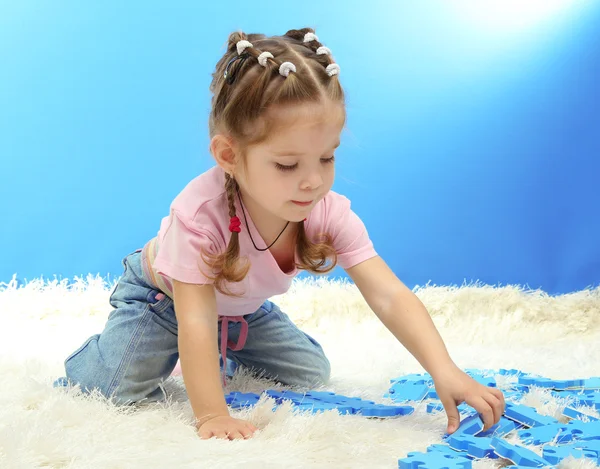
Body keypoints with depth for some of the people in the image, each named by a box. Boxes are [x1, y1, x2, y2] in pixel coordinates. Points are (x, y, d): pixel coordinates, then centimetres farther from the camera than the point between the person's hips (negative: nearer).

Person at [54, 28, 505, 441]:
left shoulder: (331, 214, -32)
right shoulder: (200, 214, -44)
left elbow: (390, 297, -37)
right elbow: (195, 321, -40)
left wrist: (445, 372, -49)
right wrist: (211, 415, -42)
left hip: (245, 307, 5)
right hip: (165, 298, -4)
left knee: (313, 374, 3)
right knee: (108, 390, -19)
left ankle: (229, 352, 27)